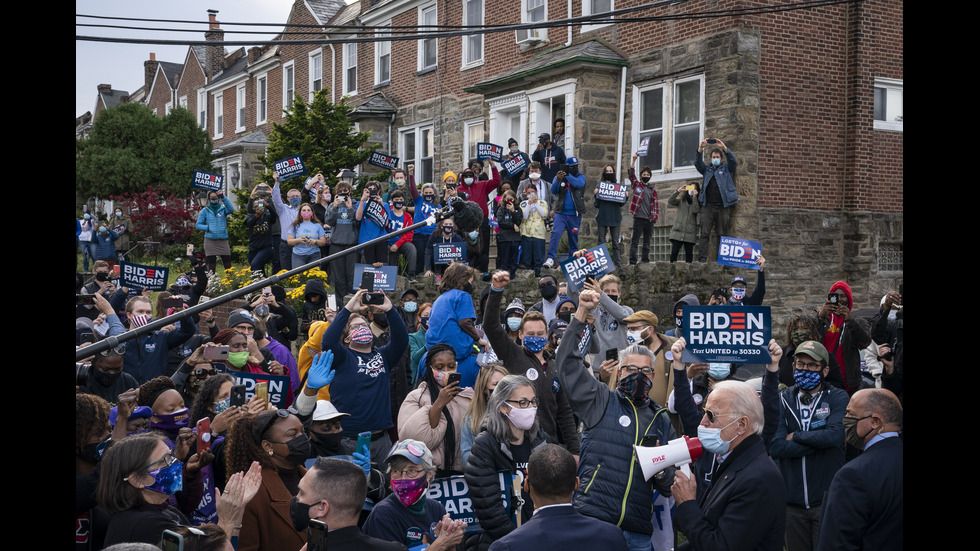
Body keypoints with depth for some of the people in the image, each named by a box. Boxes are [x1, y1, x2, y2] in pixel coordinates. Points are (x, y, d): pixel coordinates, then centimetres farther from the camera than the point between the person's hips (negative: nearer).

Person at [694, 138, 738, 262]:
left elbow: (733, 161, -3)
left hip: (723, 206, -1)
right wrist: (700, 148, -12)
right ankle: (702, 258, -12)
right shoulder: (707, 169, 22)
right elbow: (697, 163, 5)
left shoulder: (727, 168, 16)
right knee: (704, 233, -7)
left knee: (722, 234, -1)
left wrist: (724, 148, -19)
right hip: (708, 206, 1)